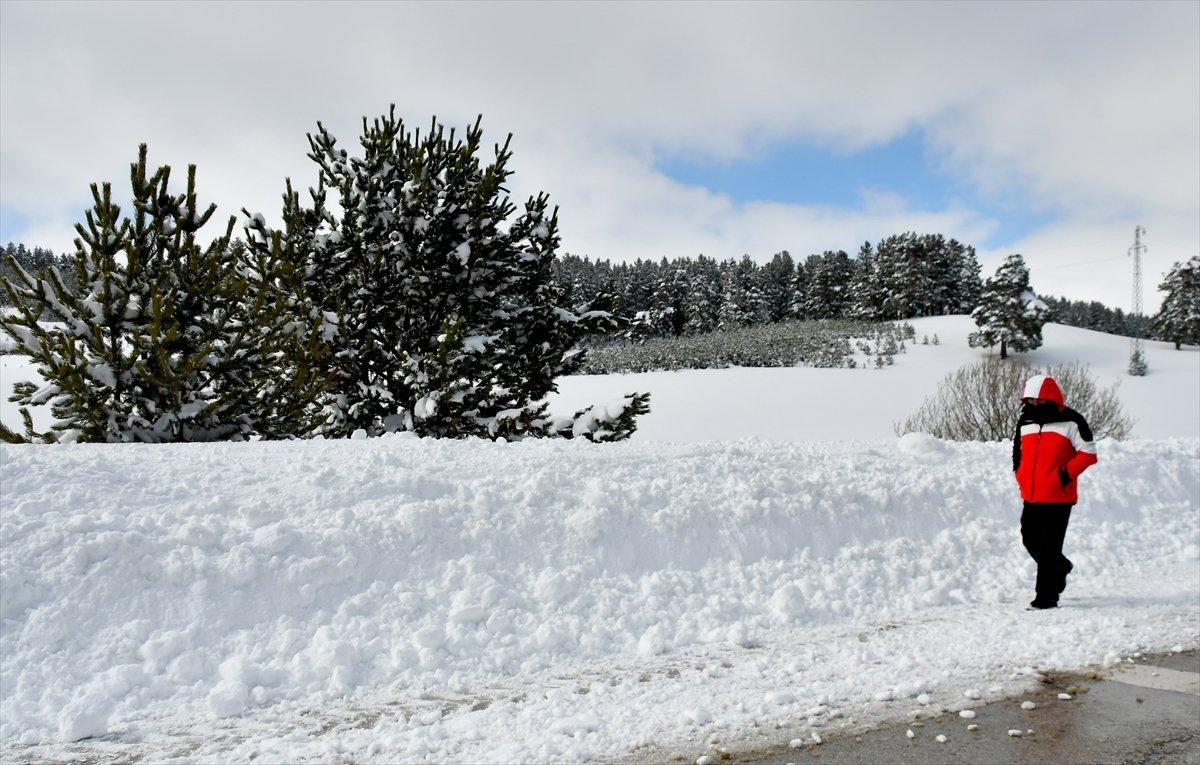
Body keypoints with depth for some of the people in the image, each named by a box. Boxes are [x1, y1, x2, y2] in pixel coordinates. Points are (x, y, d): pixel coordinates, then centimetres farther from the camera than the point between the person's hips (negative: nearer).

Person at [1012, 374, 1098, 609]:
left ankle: (1046, 597, 3)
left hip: (1059, 496, -6)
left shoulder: (1070, 421, -8)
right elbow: (1018, 450, 22)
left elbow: (1088, 453, -6)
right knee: (1030, 540, 14)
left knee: (1049, 548, -4)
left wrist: (1067, 473, -14)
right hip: (1031, 497, 6)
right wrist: (1020, 474, 10)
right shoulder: (1026, 420, 10)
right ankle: (1061, 567, 41)